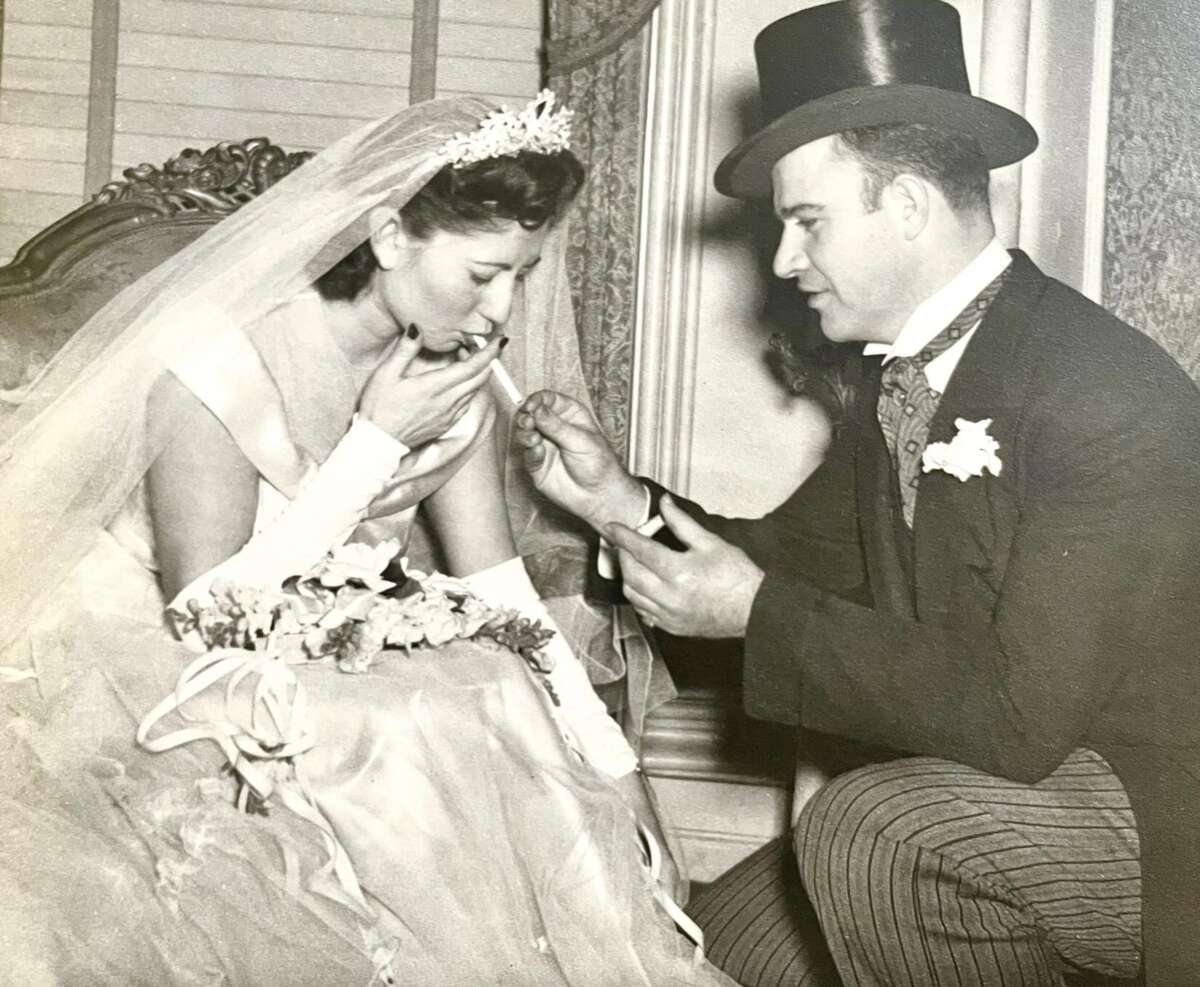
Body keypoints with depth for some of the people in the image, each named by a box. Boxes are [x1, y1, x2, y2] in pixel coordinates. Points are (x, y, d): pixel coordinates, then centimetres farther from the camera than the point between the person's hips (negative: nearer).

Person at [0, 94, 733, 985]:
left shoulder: (455, 378, -4)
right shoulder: (222, 364, -23)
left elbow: (503, 600, -4)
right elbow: (206, 623, -24)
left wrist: (618, 770, -13)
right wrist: (377, 444, -26)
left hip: (331, 685, 6)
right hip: (163, 701, -5)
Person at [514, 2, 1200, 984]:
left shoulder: (1111, 392, -24)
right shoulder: (893, 375, 1)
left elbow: (1017, 712, -29)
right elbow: (807, 555, 9)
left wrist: (756, 610, -23)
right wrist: (623, 503, -5)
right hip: (1020, 782, 8)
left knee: (866, 827, -30)